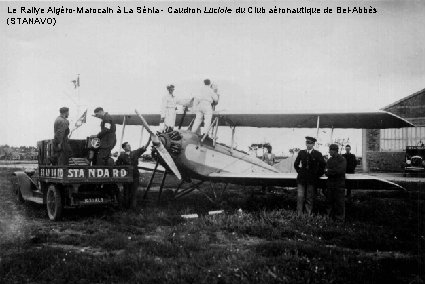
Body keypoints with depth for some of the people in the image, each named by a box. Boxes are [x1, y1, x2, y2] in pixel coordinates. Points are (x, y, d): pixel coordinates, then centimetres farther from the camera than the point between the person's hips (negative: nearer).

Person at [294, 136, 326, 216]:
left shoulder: (317, 154, -1)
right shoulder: (301, 153, 7)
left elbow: (323, 165, 7)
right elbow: (296, 164, 20)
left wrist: (318, 174, 5)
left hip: (312, 179, -2)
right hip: (301, 179, 2)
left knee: (310, 198, 3)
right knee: (300, 197, -3)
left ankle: (308, 215, 10)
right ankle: (299, 215, 3)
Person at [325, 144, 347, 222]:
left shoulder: (342, 159, -6)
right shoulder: (329, 160, 13)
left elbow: (340, 171, -16)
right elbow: (326, 171, 11)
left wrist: (329, 171, -10)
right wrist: (327, 173, -13)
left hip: (339, 184, -6)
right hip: (330, 183, 6)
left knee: (339, 201, 0)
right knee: (329, 201, 8)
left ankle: (340, 218, 8)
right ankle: (330, 217, 17)